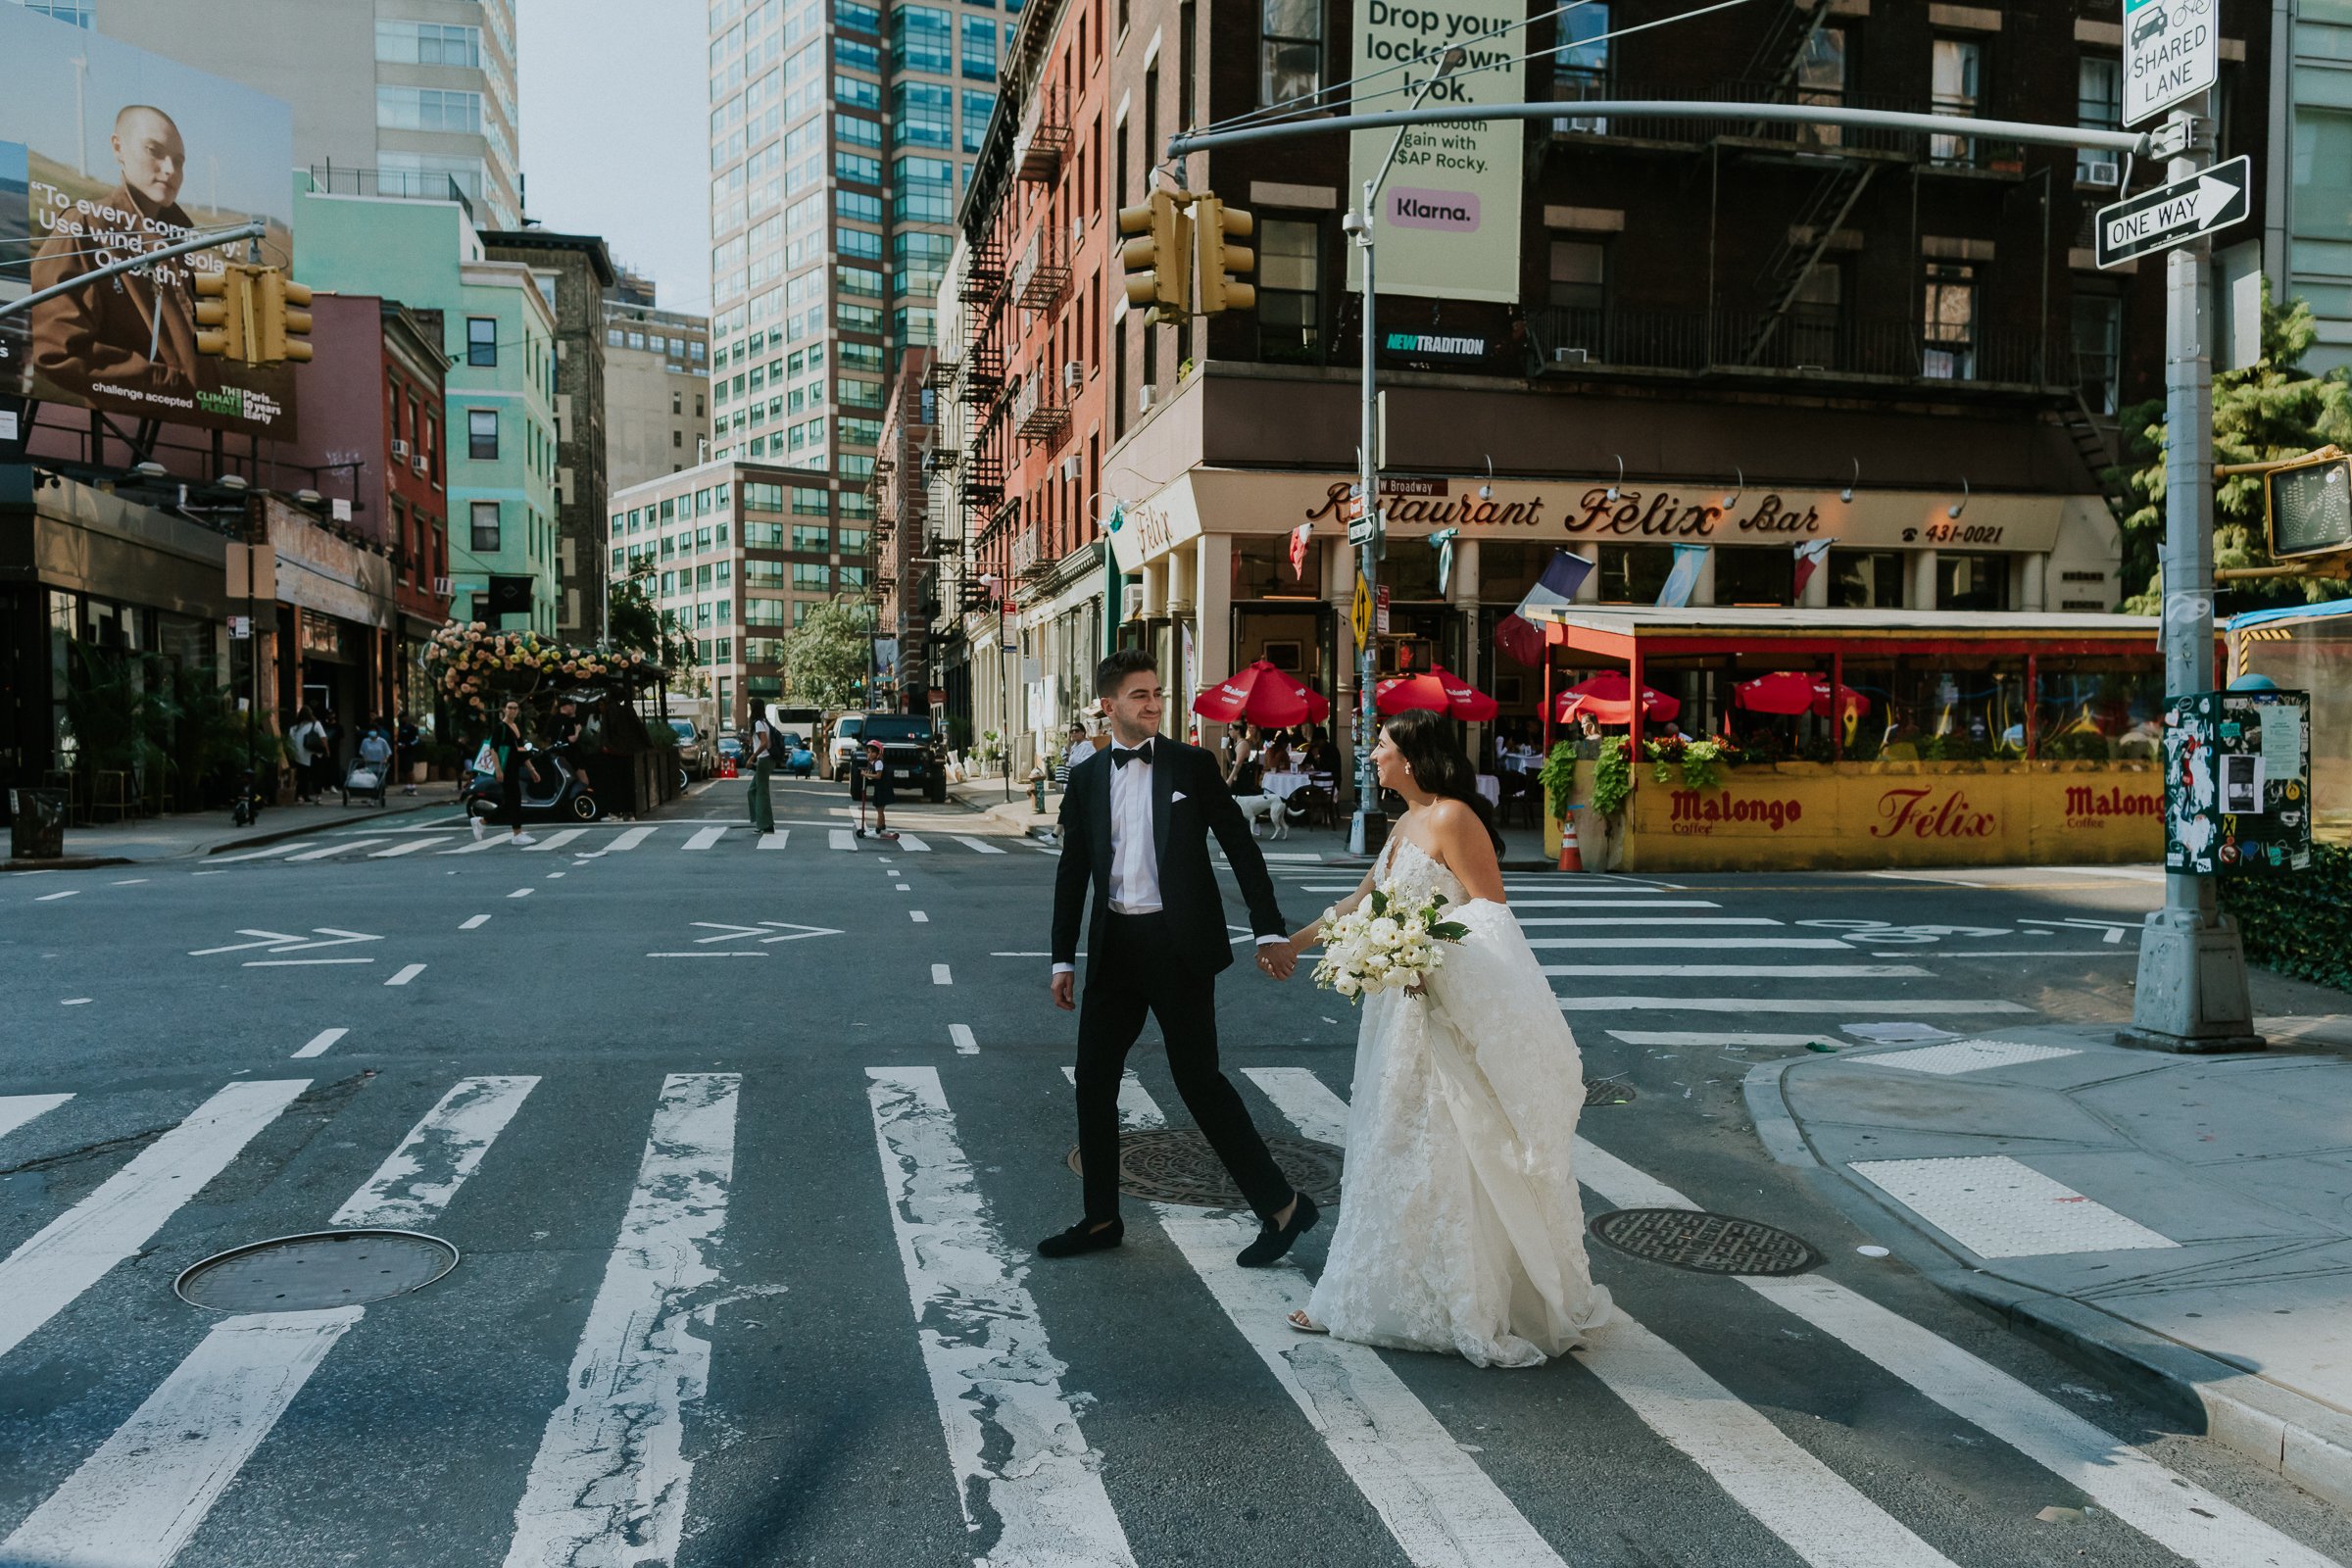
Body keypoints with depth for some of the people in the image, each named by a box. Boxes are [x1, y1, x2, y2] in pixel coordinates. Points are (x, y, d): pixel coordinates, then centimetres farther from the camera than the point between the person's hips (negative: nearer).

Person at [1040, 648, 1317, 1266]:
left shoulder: (1192, 765, -2)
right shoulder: (1086, 778, 7)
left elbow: (1241, 847, -2)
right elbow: (1072, 872, 11)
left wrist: (1271, 933, -8)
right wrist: (1063, 959, 9)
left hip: (1179, 943, -4)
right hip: (1114, 948, 5)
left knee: (1199, 1080, -1)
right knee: (1094, 1081, 8)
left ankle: (1282, 1206, 14)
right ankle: (1101, 1220, 23)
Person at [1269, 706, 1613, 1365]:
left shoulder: (1452, 818, -13)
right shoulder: (1404, 825, 14)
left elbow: (1491, 911, -15)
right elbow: (1362, 901, 23)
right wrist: (1294, 942, 28)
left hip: (1456, 1013, -9)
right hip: (1412, 1010, 9)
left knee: (1452, 1158, -1)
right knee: (1400, 1152, 15)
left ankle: (1478, 1311, 12)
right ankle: (1374, 1297, 26)